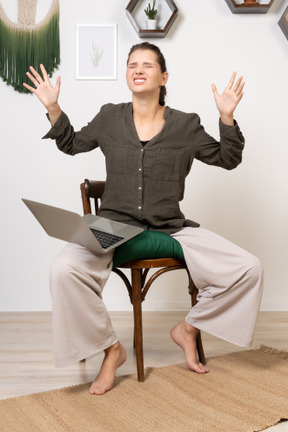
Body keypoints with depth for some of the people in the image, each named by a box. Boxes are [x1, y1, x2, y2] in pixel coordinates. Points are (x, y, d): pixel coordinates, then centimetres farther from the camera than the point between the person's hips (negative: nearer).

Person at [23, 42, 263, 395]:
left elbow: (227, 159, 13)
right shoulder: (109, 118, 9)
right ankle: (110, 349, -7)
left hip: (171, 229, 1)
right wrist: (53, 109, 11)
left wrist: (227, 118, -2)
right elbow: (72, 144, 24)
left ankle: (188, 328, 11)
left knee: (248, 269, -15)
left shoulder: (185, 125, 6)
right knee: (64, 270, -32)